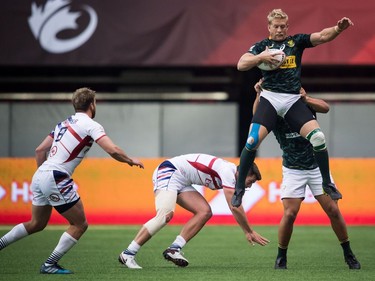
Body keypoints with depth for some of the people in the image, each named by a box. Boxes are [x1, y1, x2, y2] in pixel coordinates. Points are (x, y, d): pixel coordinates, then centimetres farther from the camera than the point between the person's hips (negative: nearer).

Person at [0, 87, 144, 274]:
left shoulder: (64, 123, 18)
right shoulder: (90, 125, -5)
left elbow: (40, 150, 20)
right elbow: (113, 150, -15)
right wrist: (130, 161, 2)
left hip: (40, 176, 8)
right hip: (56, 179, -8)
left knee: (36, 224, 24)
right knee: (80, 225, 4)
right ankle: (49, 265, 2)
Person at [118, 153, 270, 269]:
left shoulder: (230, 174, 12)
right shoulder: (228, 172, -18)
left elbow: (236, 208, 23)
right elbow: (235, 207, -20)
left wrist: (247, 232, 22)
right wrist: (250, 232, -11)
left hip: (181, 182, 10)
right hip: (168, 172, -10)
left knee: (205, 212, -3)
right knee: (165, 215, -26)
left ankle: (174, 249, -11)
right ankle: (128, 254, -25)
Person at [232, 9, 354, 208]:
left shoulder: (296, 41, 11)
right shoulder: (262, 45, 9)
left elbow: (322, 36, -1)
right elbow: (241, 65, 0)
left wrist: (338, 28, -20)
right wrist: (261, 57, -15)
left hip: (293, 100, 1)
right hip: (270, 99, -1)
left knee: (318, 137, -15)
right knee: (253, 140, -18)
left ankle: (327, 184, 4)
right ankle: (239, 187, -2)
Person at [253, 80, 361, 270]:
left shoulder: (306, 105, -8)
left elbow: (325, 108, -28)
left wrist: (306, 99, -47)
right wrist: (259, 95, -48)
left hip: (317, 167, 1)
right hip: (293, 170, -1)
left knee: (333, 210, -1)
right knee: (290, 213, -13)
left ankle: (348, 255, 13)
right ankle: (281, 257, 5)